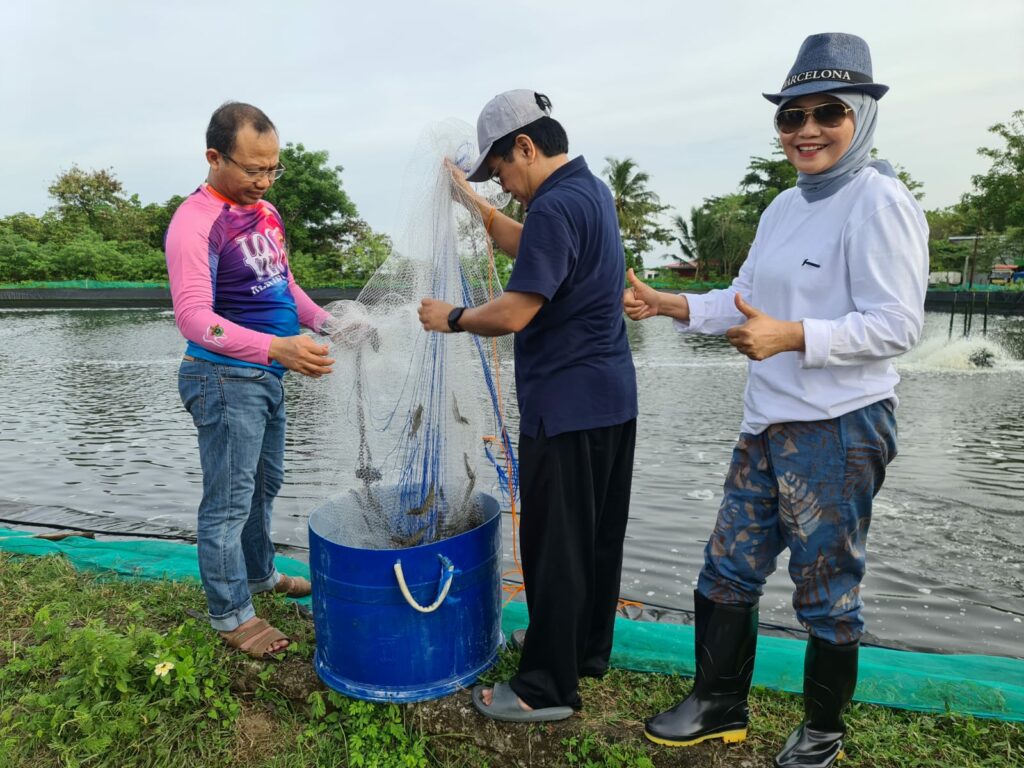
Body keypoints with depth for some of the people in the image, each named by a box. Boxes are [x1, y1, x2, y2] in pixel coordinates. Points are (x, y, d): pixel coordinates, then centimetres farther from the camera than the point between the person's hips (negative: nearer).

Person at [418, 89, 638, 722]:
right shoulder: (593, 190, 13)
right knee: (599, 535, 18)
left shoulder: (556, 206, -18)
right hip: (613, 397, 10)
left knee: (556, 547, 1)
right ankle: (589, 652, 35)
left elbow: (514, 313, -22)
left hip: (566, 406, -10)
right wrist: (474, 203, 21)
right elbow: (534, 251, 25)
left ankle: (547, 688, 15)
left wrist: (451, 317, -6)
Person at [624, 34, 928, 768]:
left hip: (839, 430, -8)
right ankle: (721, 707, 34)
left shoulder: (879, 202, -12)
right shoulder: (784, 208, 13)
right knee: (727, 570, 14)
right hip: (768, 425, 8)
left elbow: (896, 324, -17)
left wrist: (790, 337, -29)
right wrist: (670, 305, 7)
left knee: (826, 590, 9)